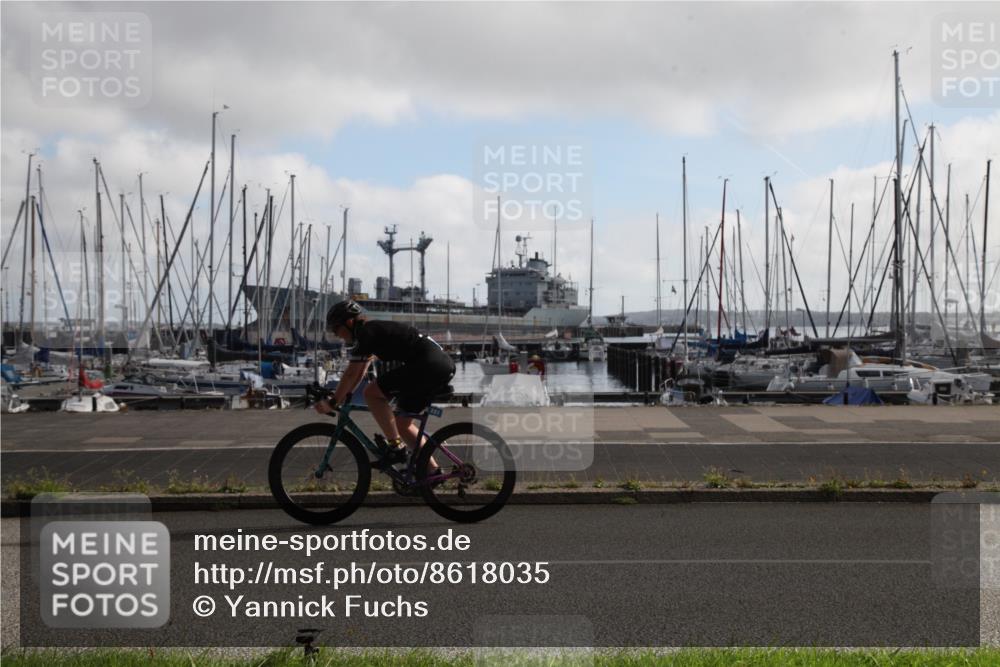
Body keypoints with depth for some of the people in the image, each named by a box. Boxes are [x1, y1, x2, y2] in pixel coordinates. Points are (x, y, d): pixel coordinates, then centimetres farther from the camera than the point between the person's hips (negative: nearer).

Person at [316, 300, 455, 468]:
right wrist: (344, 395, 28)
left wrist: (332, 403, 2)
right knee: (402, 422, 16)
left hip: (429, 365, -10)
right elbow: (361, 370, 30)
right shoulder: (373, 330, 22)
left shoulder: (366, 333, -7)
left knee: (371, 393, -8)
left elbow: (351, 373, -7)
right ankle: (433, 471, 16)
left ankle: (395, 447, -7)